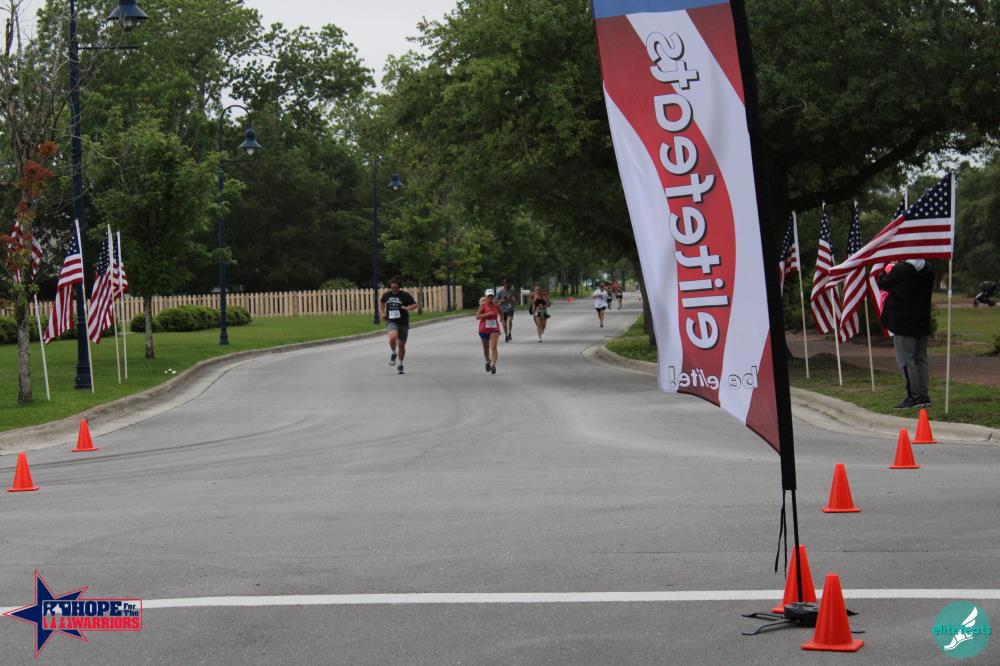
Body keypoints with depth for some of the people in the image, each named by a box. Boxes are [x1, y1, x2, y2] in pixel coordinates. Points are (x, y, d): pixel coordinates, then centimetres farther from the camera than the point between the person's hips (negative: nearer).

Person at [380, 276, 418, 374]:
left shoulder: (405, 295, -6)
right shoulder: (387, 295, 3)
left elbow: (415, 305, -6)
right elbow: (382, 301, 25)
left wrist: (408, 308, -25)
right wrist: (383, 312, 19)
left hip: (403, 323, 0)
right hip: (392, 322, 0)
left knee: (401, 345, 6)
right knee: (392, 337, -31)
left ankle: (400, 364, 28)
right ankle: (393, 353, -2)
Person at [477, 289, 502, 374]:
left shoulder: (496, 306, 2)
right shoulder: (483, 305, -7)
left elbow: (500, 313, 24)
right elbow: (477, 316, -17)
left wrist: (501, 318, 9)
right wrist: (488, 314, -25)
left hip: (494, 329, 0)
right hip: (484, 329, 0)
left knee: (493, 347, -15)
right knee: (486, 348, 14)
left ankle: (493, 365, -20)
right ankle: (488, 361, 43)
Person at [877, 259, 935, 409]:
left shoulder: (900, 269, -20)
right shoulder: (928, 269, 1)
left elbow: (883, 284, -7)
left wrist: (886, 272, 15)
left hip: (904, 323, -7)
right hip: (922, 322, 7)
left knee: (905, 360, -3)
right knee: (921, 359, 13)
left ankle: (914, 396, -7)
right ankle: (923, 395, 13)